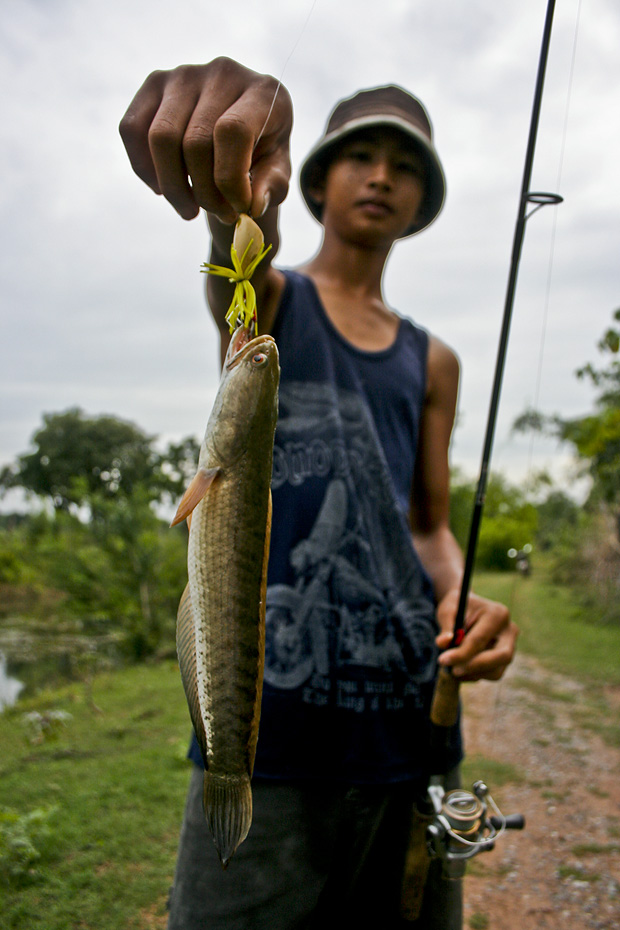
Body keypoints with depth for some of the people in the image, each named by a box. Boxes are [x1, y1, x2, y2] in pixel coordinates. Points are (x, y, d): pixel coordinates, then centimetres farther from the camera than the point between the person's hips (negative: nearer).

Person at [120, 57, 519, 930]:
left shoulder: (432, 362, 16)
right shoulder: (267, 300, 7)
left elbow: (432, 527, 15)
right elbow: (240, 257, -18)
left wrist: (464, 599, -8)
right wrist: (239, 192, -42)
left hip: (411, 715, 4)